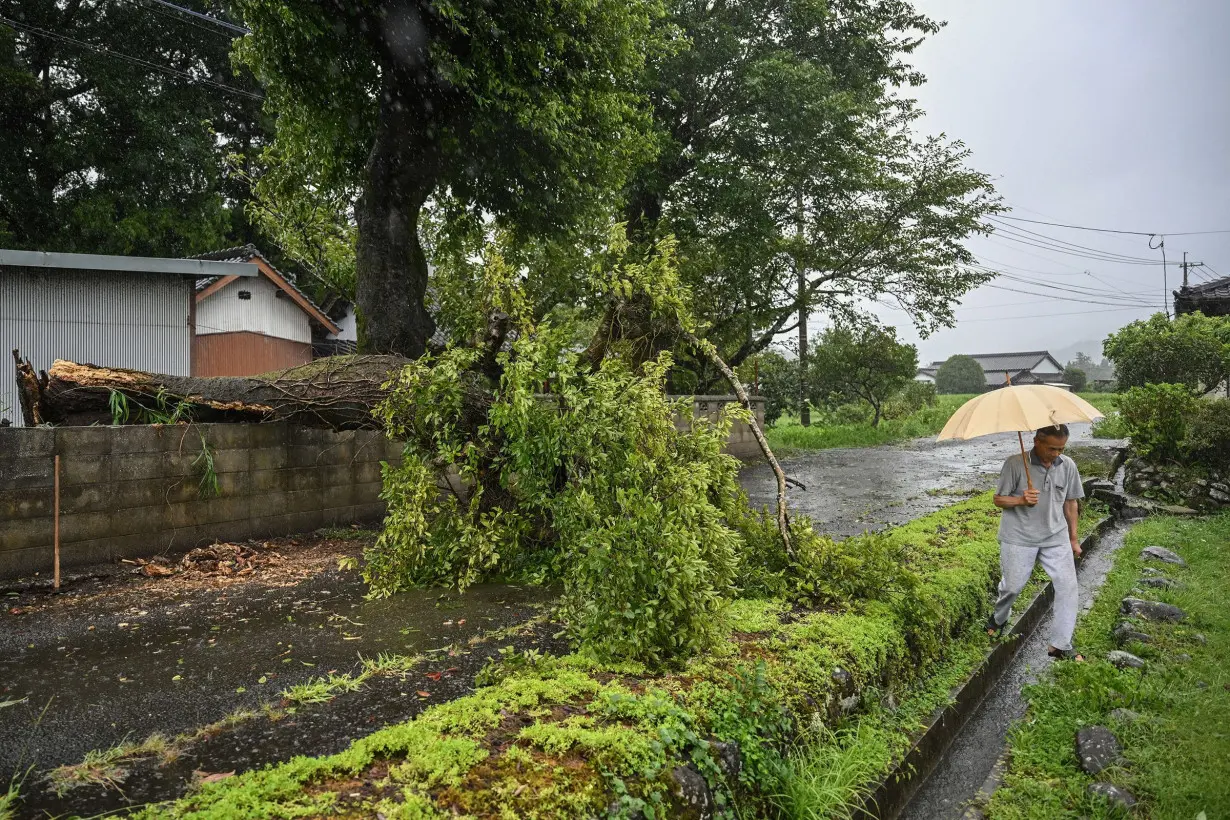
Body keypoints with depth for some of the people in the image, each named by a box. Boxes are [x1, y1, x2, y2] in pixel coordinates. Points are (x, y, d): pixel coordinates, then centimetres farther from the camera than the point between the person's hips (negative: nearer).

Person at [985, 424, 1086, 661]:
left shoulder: (1068, 466, -1)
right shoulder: (1015, 464, -14)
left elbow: (1071, 503, 10)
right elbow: (999, 499, -6)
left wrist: (1073, 539, 15)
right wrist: (1021, 500, -27)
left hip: (1056, 537, 3)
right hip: (1019, 537, -3)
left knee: (1068, 586, -3)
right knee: (1013, 586, 7)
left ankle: (1060, 645, 10)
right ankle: (999, 618, 39)